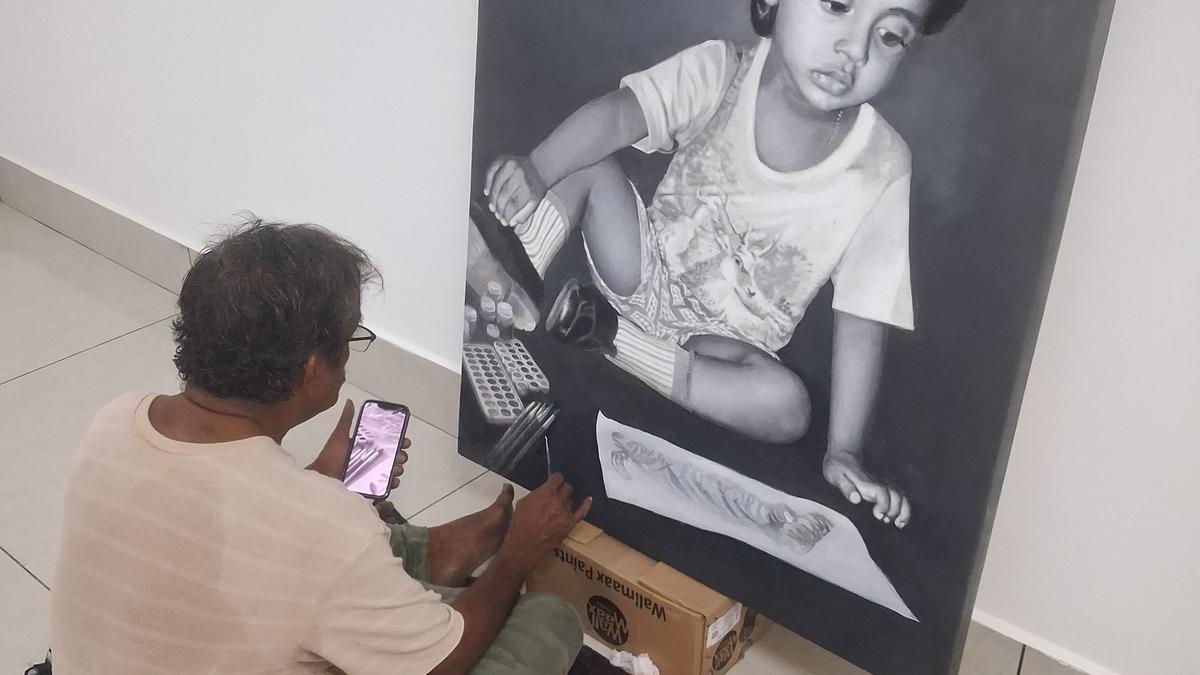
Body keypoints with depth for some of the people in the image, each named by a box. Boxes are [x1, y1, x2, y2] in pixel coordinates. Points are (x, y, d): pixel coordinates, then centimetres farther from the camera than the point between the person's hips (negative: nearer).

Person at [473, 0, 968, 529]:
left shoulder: (882, 173, -20)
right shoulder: (717, 73, -18)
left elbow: (861, 321, -18)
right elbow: (617, 112, -33)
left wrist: (844, 450, -23)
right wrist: (534, 169, -53)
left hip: (723, 340, 0)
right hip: (645, 271, 1)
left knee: (786, 405, -31)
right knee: (581, 160, -19)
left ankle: (610, 334, -18)